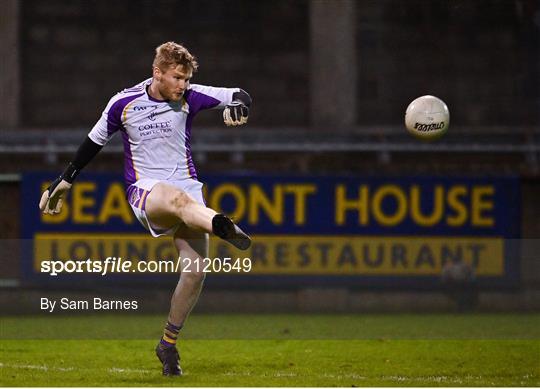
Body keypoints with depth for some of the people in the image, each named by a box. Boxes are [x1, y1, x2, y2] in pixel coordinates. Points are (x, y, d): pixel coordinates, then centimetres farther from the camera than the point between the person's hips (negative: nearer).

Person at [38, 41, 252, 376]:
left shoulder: (190, 98, 2)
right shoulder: (124, 104, -1)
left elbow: (237, 96, 0)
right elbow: (95, 141, 14)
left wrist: (239, 105, -25)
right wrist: (65, 181, 20)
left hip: (187, 187, 3)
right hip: (145, 191, -3)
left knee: (196, 268, -12)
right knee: (178, 198, -40)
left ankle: (169, 343, 6)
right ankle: (223, 227, -74)